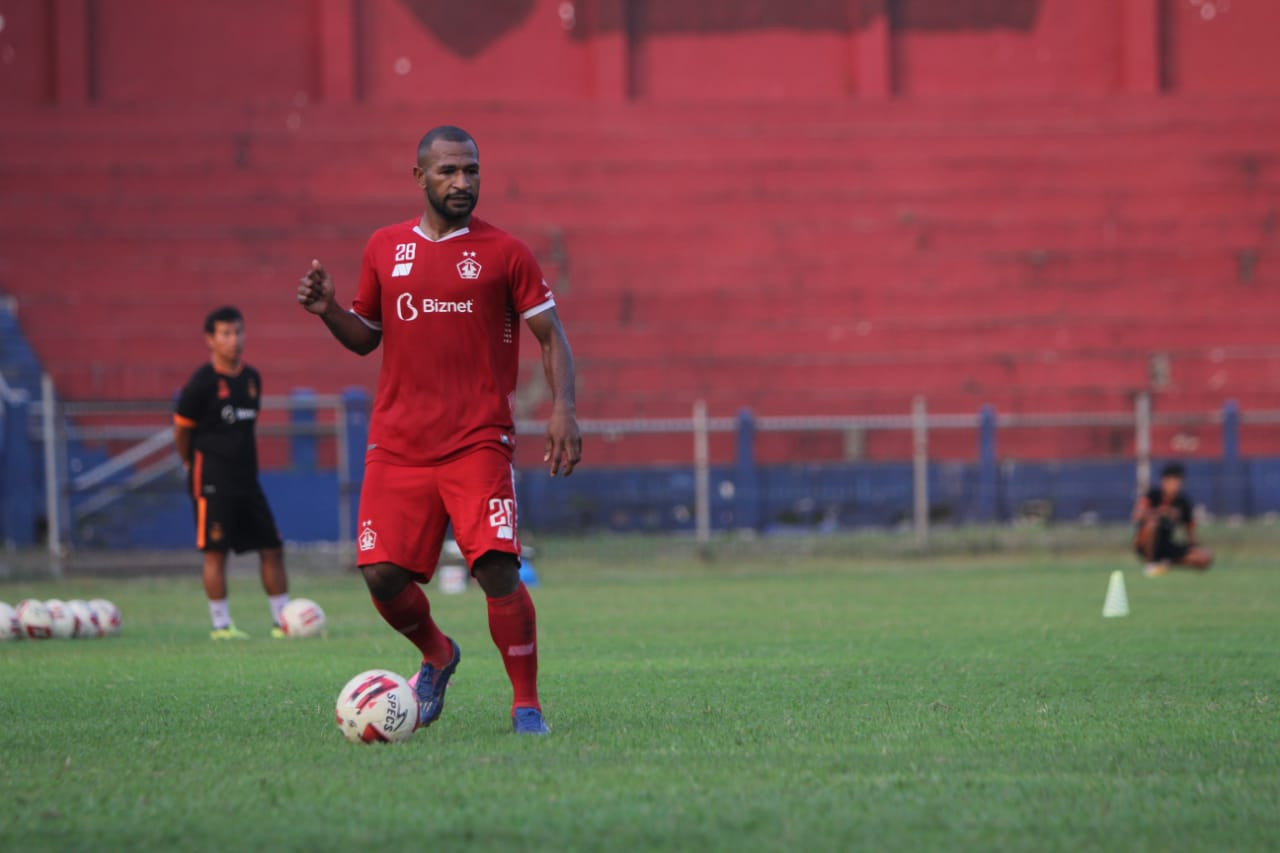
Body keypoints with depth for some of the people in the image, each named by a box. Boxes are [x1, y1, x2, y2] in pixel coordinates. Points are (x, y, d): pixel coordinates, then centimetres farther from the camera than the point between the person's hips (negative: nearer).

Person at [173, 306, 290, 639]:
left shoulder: (251, 378, 9)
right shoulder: (202, 383, -10)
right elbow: (181, 428, -2)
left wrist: (245, 464, 16)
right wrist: (191, 465, 8)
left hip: (246, 478, 6)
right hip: (212, 481, -6)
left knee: (272, 547, 5)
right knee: (216, 550, -6)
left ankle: (283, 620, 10)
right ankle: (221, 624, -1)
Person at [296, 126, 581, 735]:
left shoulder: (504, 253, 2)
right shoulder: (384, 249, 11)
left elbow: (551, 336, 4)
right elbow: (365, 337, 21)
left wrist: (563, 409, -10)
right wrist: (327, 310, 0)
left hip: (477, 443, -3)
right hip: (397, 447, 3)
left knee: (497, 567, -16)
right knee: (382, 573, -6)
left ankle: (526, 706, -2)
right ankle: (436, 656, 26)